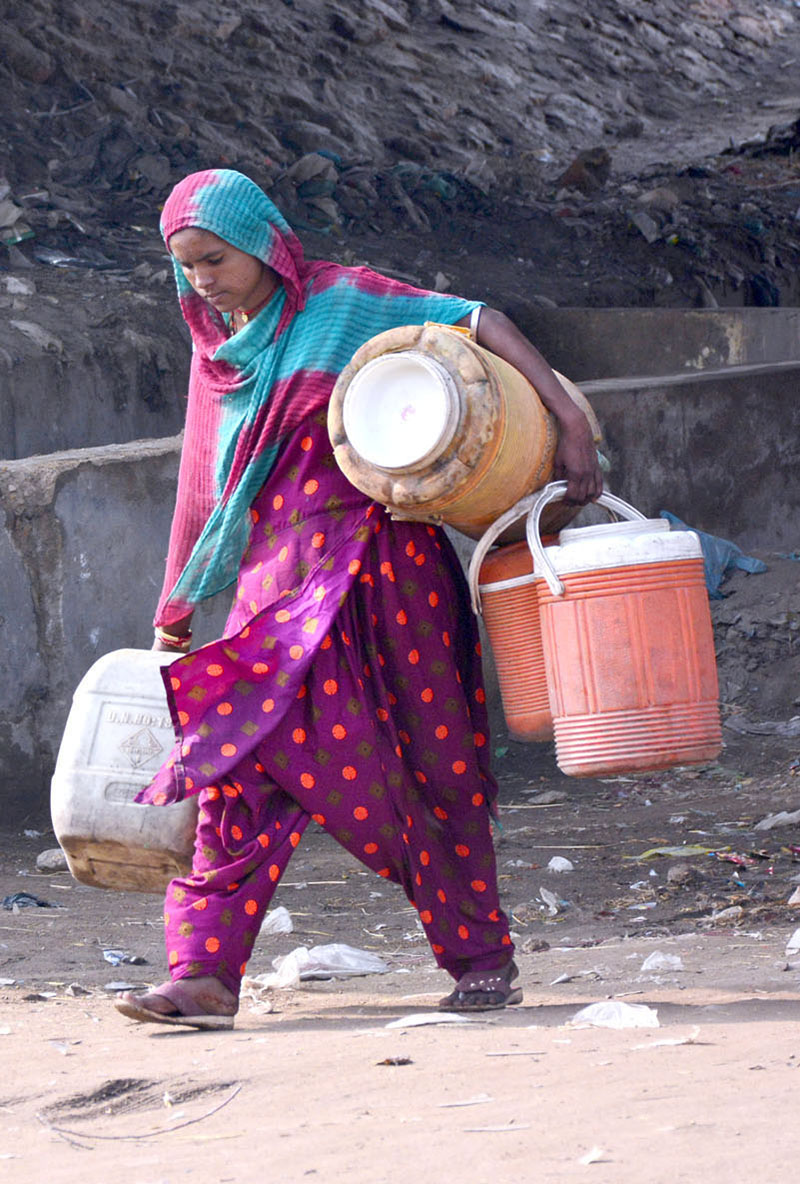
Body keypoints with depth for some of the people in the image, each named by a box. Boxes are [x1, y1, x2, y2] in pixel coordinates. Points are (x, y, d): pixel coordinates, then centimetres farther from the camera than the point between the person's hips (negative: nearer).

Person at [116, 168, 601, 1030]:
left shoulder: (342, 303, -3)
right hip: (277, 584, 5)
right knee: (238, 760, -7)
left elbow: (479, 324, -7)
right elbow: (203, 489, 21)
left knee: (430, 759, 1)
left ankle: (483, 957, 13)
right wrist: (173, 614, 22)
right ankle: (205, 974, -9)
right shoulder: (215, 350, 15)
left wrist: (569, 421, -16)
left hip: (376, 565, -5)